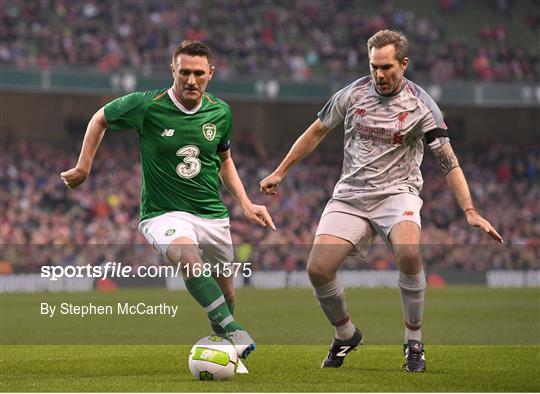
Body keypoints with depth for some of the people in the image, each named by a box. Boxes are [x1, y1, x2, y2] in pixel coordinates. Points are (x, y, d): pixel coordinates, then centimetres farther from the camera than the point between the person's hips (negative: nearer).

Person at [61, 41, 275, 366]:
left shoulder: (220, 112, 1)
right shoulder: (145, 106, -12)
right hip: (163, 213, -5)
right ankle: (233, 330, -38)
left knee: (226, 294, 9)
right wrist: (83, 168, 6)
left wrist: (246, 204, 11)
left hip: (213, 214, 5)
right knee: (187, 257, -36)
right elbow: (100, 119, 6)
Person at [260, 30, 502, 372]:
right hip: (350, 194, 3)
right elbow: (316, 132, 15)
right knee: (318, 269, -14)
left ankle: (414, 342, -14)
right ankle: (346, 335, 15)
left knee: (409, 253, -34)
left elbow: (448, 161, -7)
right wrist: (280, 173, 17)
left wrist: (470, 211, -17)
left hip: (397, 193, -3)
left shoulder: (421, 106, -7)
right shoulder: (352, 94, 1)